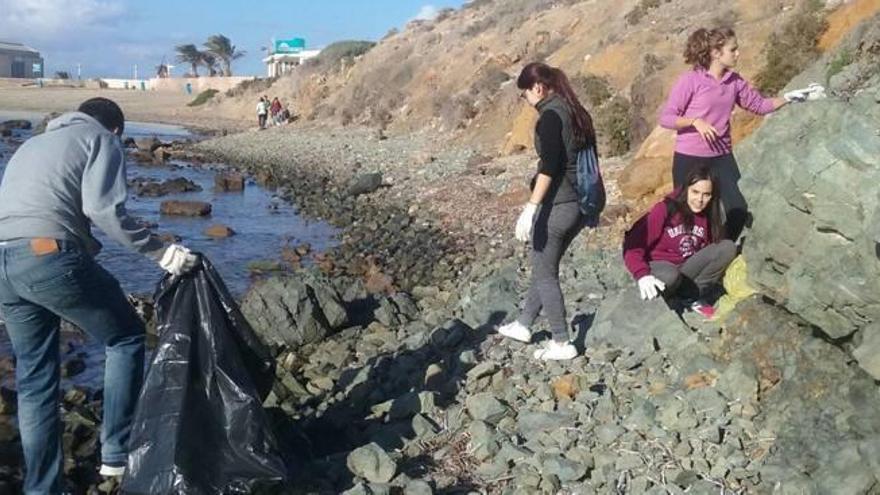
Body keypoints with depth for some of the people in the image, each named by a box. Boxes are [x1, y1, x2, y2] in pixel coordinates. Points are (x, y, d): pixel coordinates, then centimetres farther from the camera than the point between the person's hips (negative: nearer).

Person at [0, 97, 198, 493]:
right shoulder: (101, 139, 9)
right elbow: (103, 208, -8)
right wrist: (159, 251, -8)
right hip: (49, 256, -7)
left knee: (34, 378, 15)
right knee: (125, 338, 12)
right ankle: (117, 451, 12)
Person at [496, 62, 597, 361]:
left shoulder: (550, 115, -14)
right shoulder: (576, 111, 11)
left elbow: (549, 166, -22)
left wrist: (530, 208, -23)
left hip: (556, 206, -9)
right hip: (579, 205, 9)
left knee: (545, 274, 4)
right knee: (545, 267, 20)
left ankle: (562, 343, 11)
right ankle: (523, 325, 34)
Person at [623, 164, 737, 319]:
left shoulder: (708, 215, -2)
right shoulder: (665, 209, -18)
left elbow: (709, 250, 8)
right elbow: (633, 245, -23)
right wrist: (642, 275, -36)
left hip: (688, 267, 5)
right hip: (659, 265, -5)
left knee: (728, 247, -15)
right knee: (670, 277, -40)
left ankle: (690, 295, -13)